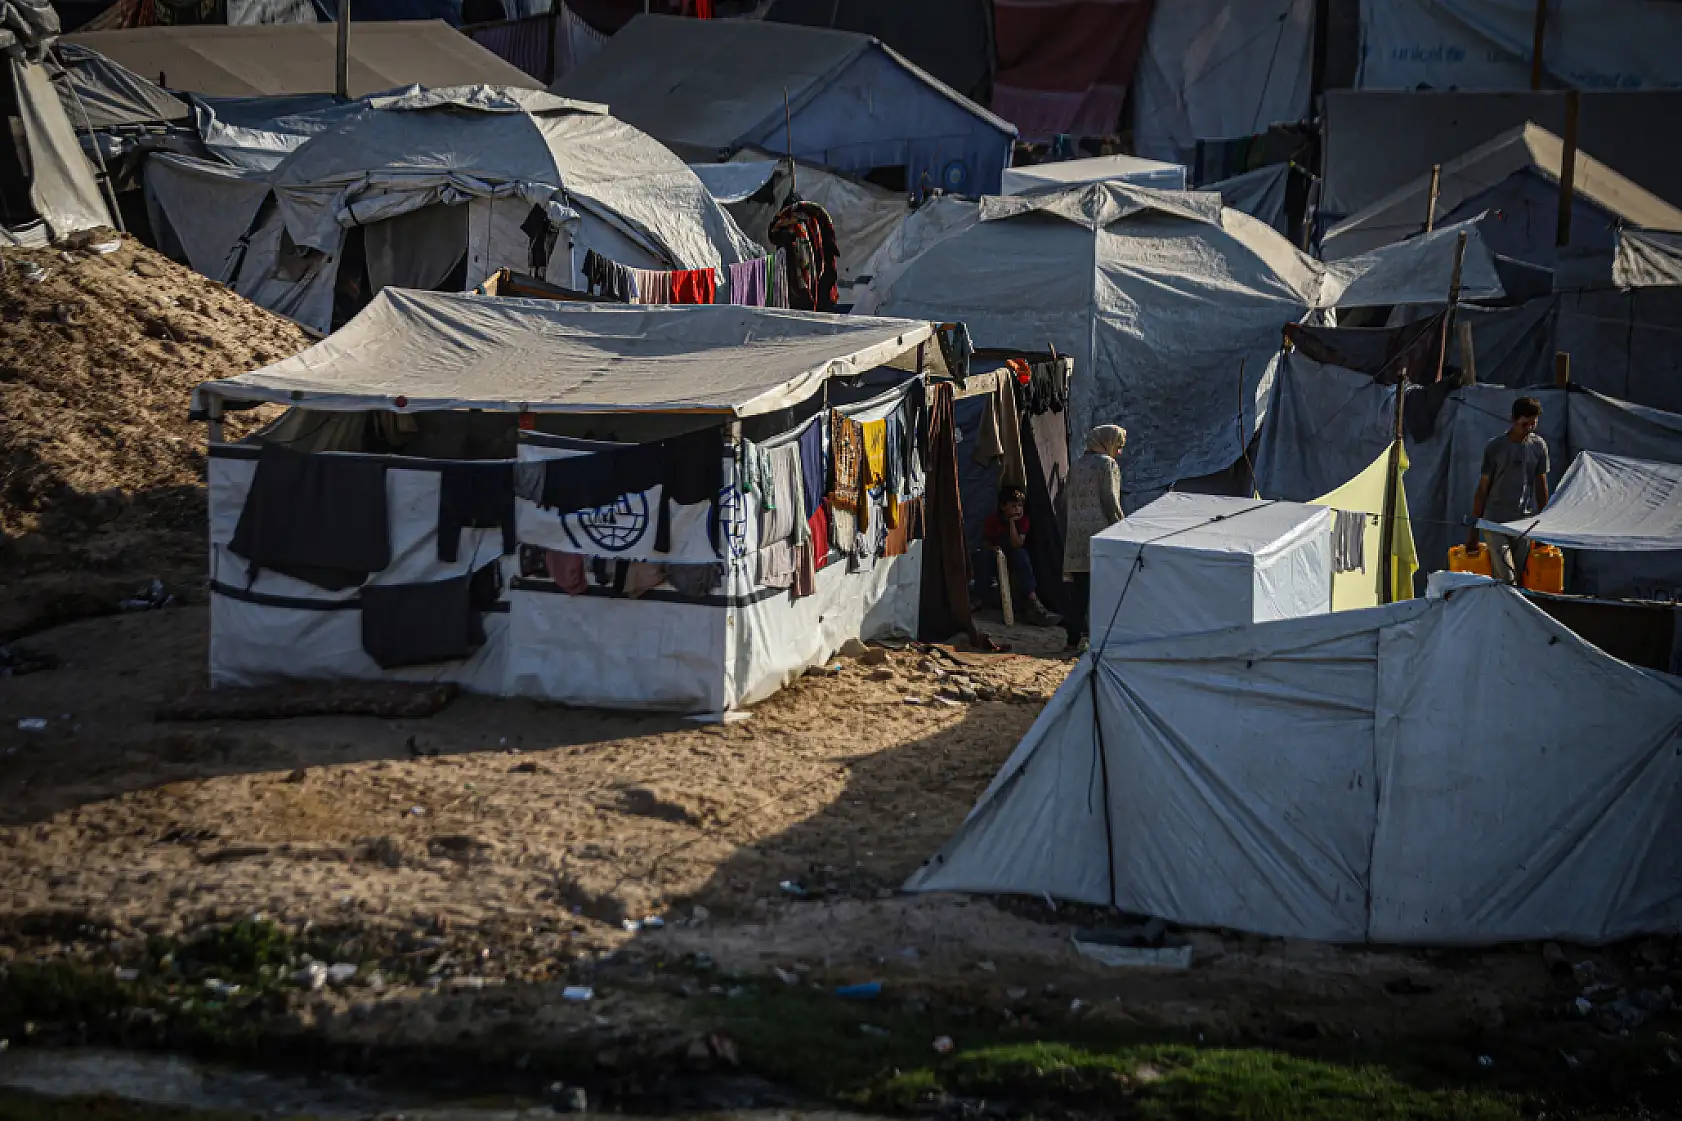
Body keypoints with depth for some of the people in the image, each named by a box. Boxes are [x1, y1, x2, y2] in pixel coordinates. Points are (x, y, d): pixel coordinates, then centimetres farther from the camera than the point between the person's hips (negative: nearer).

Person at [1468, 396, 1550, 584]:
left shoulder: (1539, 446, 7)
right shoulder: (1495, 447, -2)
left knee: (1521, 580, 1)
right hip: (1495, 523, -3)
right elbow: (1483, 488, 2)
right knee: (1505, 580, -15)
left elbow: (1541, 485, 15)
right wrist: (1473, 529, 2)